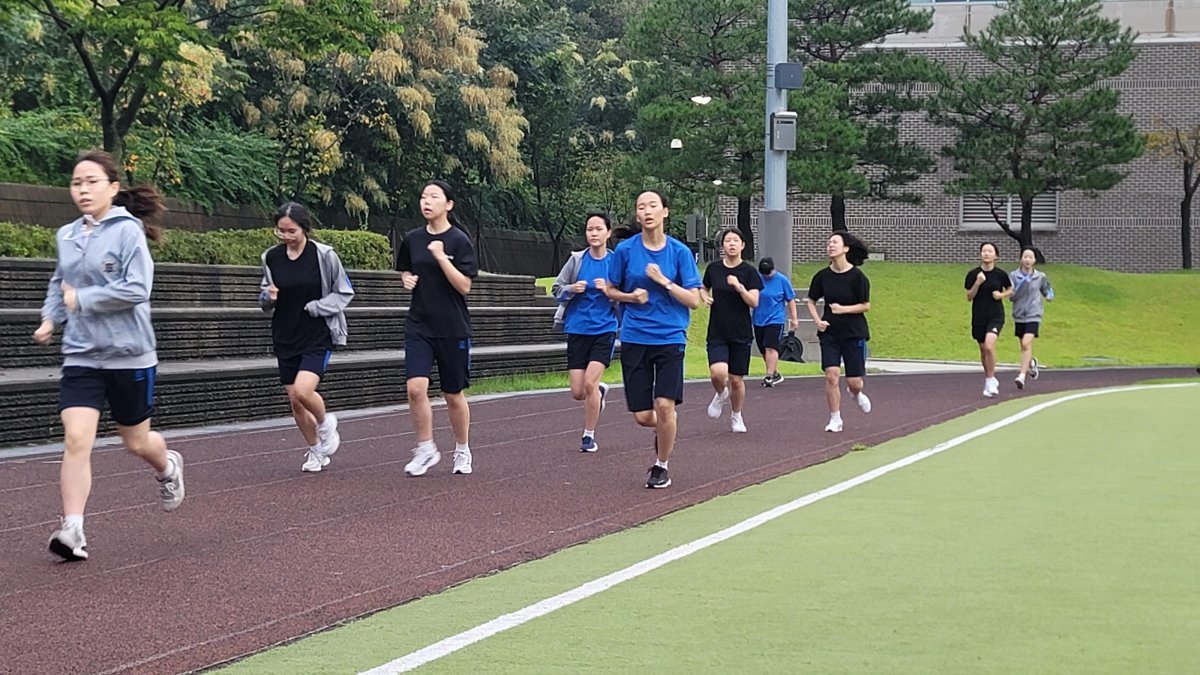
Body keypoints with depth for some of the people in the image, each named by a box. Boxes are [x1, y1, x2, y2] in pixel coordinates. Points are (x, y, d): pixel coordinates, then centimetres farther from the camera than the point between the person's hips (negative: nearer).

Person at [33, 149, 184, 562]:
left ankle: (168, 469, 48)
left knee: (136, 442, 14)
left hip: (128, 355, -3)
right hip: (80, 356, 3)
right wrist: (51, 318, 4)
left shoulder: (128, 230, -11)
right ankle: (72, 531, -16)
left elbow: (137, 288, -20)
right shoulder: (67, 236, 6)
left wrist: (82, 299, -18)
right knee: (76, 439, -14)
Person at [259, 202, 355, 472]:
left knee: (303, 391, -23)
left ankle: (325, 423, 9)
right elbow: (265, 300, 15)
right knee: (294, 401, 7)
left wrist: (315, 307, -13)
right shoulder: (271, 257, 2)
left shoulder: (324, 255, -9)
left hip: (318, 336, -5)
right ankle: (316, 451, 27)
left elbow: (344, 293, 0)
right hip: (285, 337, 5)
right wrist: (268, 298, -9)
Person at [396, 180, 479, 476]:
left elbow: (464, 286, -14)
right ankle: (426, 449, 1)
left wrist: (441, 257, -22)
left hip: (453, 329, -3)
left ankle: (462, 451, 28)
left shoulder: (459, 241, -8)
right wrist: (407, 279, 1)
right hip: (419, 326, 3)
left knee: (454, 395, 8)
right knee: (415, 388, -14)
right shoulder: (413, 239, 5)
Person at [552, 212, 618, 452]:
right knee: (578, 392, 0)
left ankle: (589, 436, 1)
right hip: (577, 330, 2)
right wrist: (572, 289, -11)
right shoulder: (577, 259, 2)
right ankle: (600, 391, 37)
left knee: (590, 382, -16)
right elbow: (557, 288, 9)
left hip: (604, 330, -2)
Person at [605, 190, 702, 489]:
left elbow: (694, 300, -3)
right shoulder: (625, 250, 1)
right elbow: (610, 290, 12)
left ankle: (661, 466, 7)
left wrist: (663, 281, -15)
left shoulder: (680, 251, -2)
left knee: (664, 404, -14)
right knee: (643, 416, 0)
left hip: (670, 338, -1)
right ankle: (662, 431, 36)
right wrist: (631, 296, -8)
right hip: (634, 338, 1)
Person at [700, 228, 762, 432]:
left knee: (736, 380, 4)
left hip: (741, 333, -1)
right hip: (717, 333, 1)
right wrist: (704, 296, 0)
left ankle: (736, 416, 29)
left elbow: (754, 302, -10)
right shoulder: (713, 269, 3)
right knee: (718, 373, -22)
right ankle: (721, 395, 13)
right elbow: (704, 289, 22)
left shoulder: (749, 271, -3)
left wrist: (739, 286, -24)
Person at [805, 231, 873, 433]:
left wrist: (844, 309, -19)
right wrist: (817, 320, -4)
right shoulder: (822, 276, -1)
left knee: (854, 382, 1)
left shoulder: (857, 276, -10)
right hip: (830, 333, 2)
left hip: (854, 333, -2)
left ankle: (856, 394, 39)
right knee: (831, 375, -12)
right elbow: (811, 301, 12)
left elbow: (865, 305, -6)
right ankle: (835, 419, 0)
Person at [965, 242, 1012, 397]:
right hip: (978, 316, 3)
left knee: (989, 346, -21)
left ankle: (990, 381, -10)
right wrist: (978, 283, -16)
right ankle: (989, 379, 32)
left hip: (996, 316, -2)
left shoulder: (1001, 274, -4)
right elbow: (969, 297, -1)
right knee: (983, 350, 13)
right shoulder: (973, 274, -3)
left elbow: (1010, 290, 12)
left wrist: (1002, 295, -9)